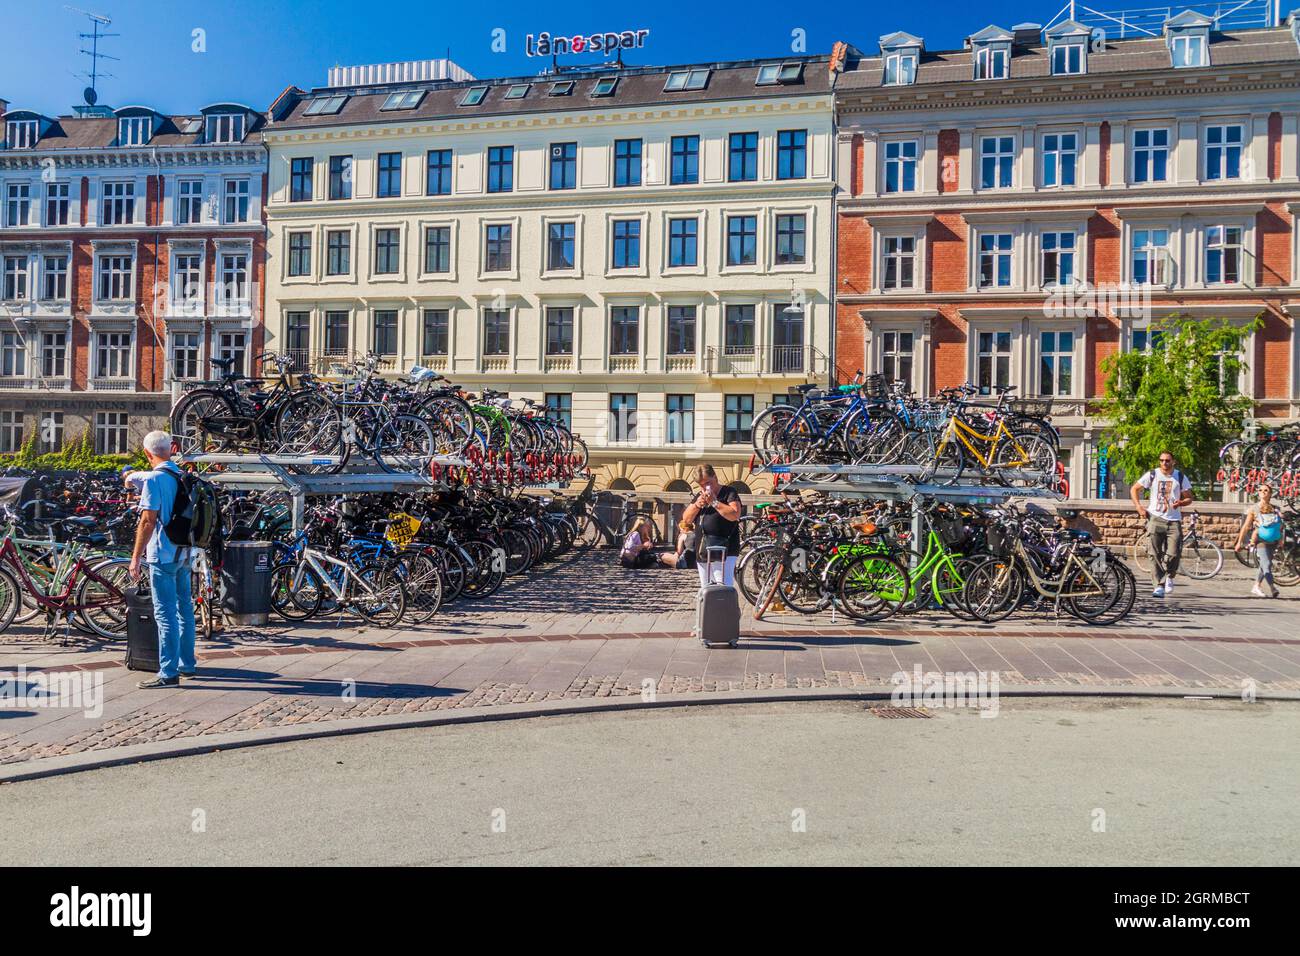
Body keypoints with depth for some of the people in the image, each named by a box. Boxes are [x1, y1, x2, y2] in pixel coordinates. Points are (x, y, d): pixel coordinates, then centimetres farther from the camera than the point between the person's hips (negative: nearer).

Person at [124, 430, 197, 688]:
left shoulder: (154, 479, -13)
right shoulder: (182, 476, 10)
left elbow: (148, 521, -17)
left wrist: (135, 557, -12)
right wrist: (132, 476, 51)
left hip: (162, 554, -8)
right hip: (183, 552, 8)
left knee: (166, 614, -6)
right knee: (184, 609, 15)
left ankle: (168, 673, -4)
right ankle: (187, 664, 25)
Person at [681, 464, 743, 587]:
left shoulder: (729, 493, -2)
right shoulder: (699, 496, 18)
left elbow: (734, 515, -18)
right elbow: (686, 519, 12)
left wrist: (714, 502, -18)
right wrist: (696, 505, -5)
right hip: (703, 554, 7)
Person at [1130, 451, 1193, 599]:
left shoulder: (1181, 477, 7)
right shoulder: (1152, 475, 5)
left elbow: (1189, 498, 12)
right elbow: (1134, 489, 12)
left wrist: (1181, 503, -11)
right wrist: (1139, 507, 0)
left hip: (1174, 521, 0)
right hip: (1155, 518, 0)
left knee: (1173, 554, -8)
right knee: (1155, 554, -6)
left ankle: (1169, 577, 22)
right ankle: (1158, 586, -4)